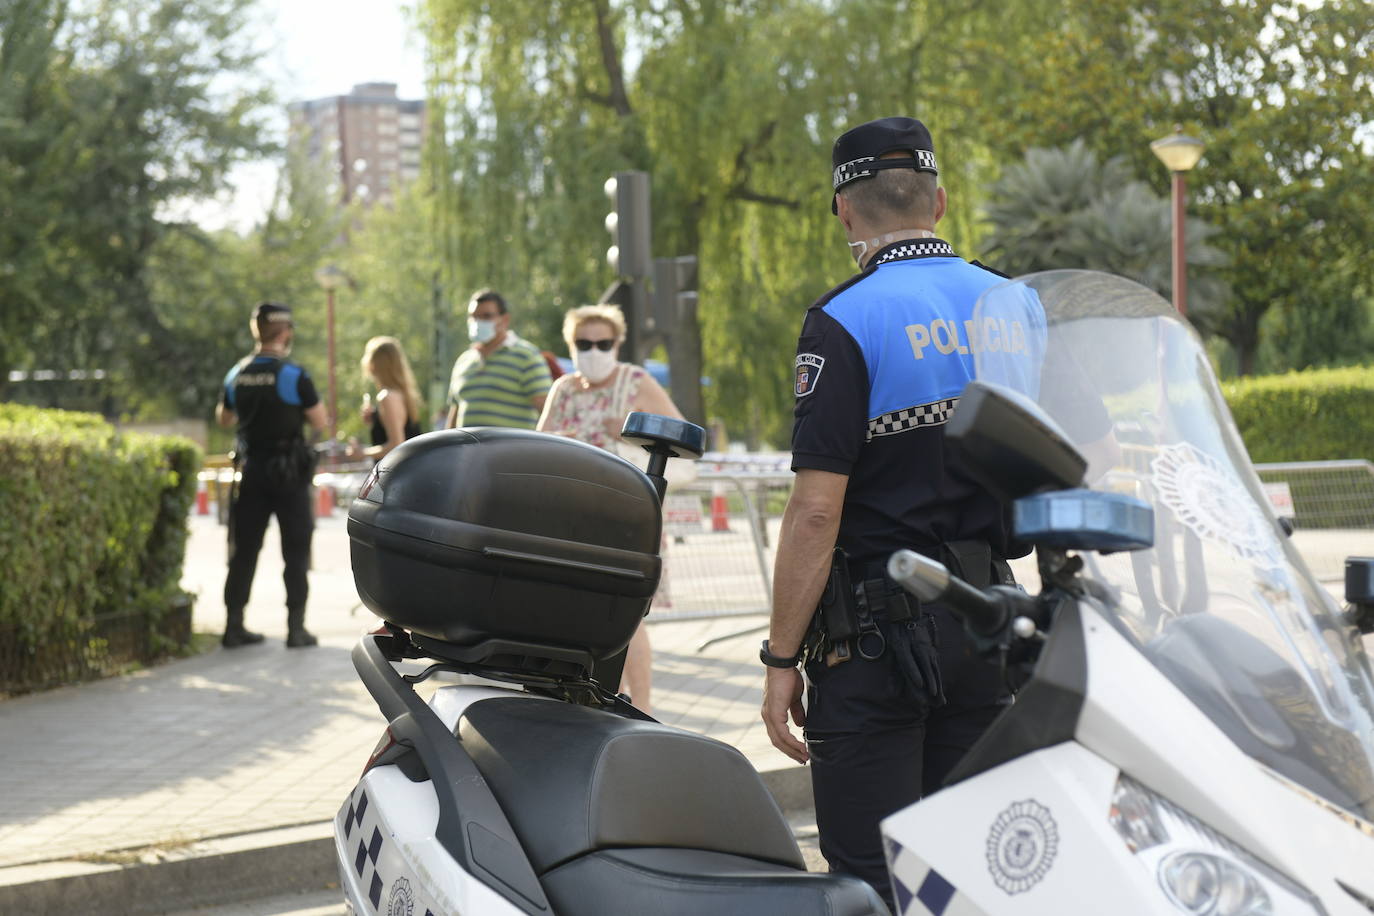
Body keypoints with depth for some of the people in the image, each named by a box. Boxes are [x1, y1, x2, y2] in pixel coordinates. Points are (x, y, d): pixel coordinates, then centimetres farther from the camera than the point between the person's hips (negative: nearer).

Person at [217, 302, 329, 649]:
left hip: (250, 472, 4)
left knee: (244, 550, 9)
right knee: (296, 551, 4)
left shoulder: (237, 374, 3)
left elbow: (224, 418, 18)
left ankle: (234, 625, 11)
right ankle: (296, 627, 2)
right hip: (289, 473, -4)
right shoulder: (293, 375, -12)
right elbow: (320, 422, -9)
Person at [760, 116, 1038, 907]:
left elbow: (817, 509, -17)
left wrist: (782, 659, -12)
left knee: (870, 872, -1)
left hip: (877, 633, -6)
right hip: (987, 624, 6)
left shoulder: (845, 322, -12)